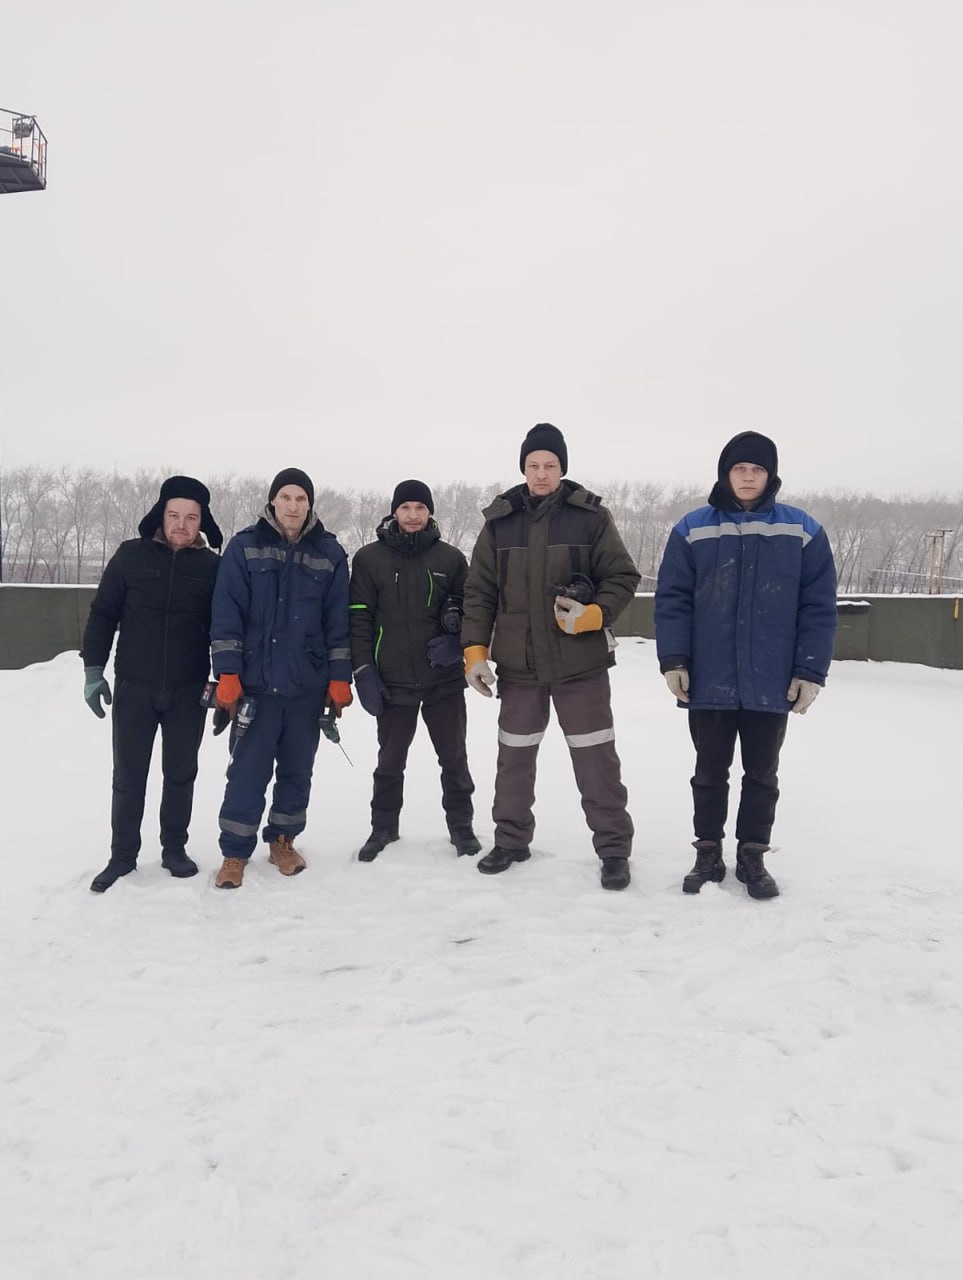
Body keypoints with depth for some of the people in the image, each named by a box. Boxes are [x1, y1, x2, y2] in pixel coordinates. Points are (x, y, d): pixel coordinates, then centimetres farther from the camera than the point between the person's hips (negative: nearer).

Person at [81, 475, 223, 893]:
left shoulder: (211, 566, -1)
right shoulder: (131, 555, -2)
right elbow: (103, 614, 2)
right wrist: (93, 669, -3)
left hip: (188, 691, 0)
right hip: (134, 687, 0)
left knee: (180, 773, 10)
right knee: (129, 776, 7)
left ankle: (174, 848, 25)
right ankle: (122, 855, 21)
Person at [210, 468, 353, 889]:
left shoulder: (329, 553, 4)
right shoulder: (245, 546, 0)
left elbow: (338, 621, 5)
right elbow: (226, 614, -3)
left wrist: (340, 679, 2)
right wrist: (227, 675, -8)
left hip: (308, 685, 2)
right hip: (255, 682, -2)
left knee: (297, 769, 12)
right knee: (248, 771, 0)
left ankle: (283, 840, 28)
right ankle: (235, 853, 13)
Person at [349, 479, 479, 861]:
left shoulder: (451, 558, 2)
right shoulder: (369, 559, 0)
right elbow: (359, 619, -1)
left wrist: (458, 641, -10)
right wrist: (363, 671, -7)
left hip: (444, 680, 1)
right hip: (393, 682, 0)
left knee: (454, 758, 11)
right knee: (390, 761, 12)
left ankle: (461, 825, 27)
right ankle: (383, 827, 29)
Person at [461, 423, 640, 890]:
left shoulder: (591, 517, -5)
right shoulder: (499, 522, 3)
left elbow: (623, 577, -1)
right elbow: (479, 592, 5)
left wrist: (593, 615, -18)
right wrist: (475, 651, -2)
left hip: (581, 661, -3)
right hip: (518, 663, 3)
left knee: (596, 759, 3)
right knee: (514, 756, 14)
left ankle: (614, 849, 18)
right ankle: (511, 839, 32)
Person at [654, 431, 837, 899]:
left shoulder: (802, 531, 1)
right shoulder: (693, 529, 0)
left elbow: (818, 607, 0)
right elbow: (672, 599, 0)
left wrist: (811, 671, -6)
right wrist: (673, 660, -8)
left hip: (772, 682, 0)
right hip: (709, 680, 0)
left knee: (762, 775, 13)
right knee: (709, 773, 13)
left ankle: (752, 857, 28)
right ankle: (708, 854, 28)